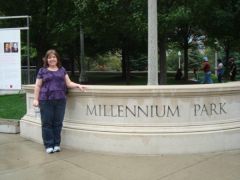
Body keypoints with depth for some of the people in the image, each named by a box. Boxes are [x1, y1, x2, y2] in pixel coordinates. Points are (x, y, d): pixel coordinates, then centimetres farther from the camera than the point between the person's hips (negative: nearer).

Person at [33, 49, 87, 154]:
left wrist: (78, 85, -4)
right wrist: (36, 99, -1)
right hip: (46, 100, -2)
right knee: (47, 123, 0)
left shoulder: (62, 70, 14)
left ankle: (56, 145, 15)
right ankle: (49, 146, 8)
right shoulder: (42, 71, 7)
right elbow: (38, 86, 6)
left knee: (58, 123, 5)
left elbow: (69, 83, 12)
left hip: (60, 100, 2)